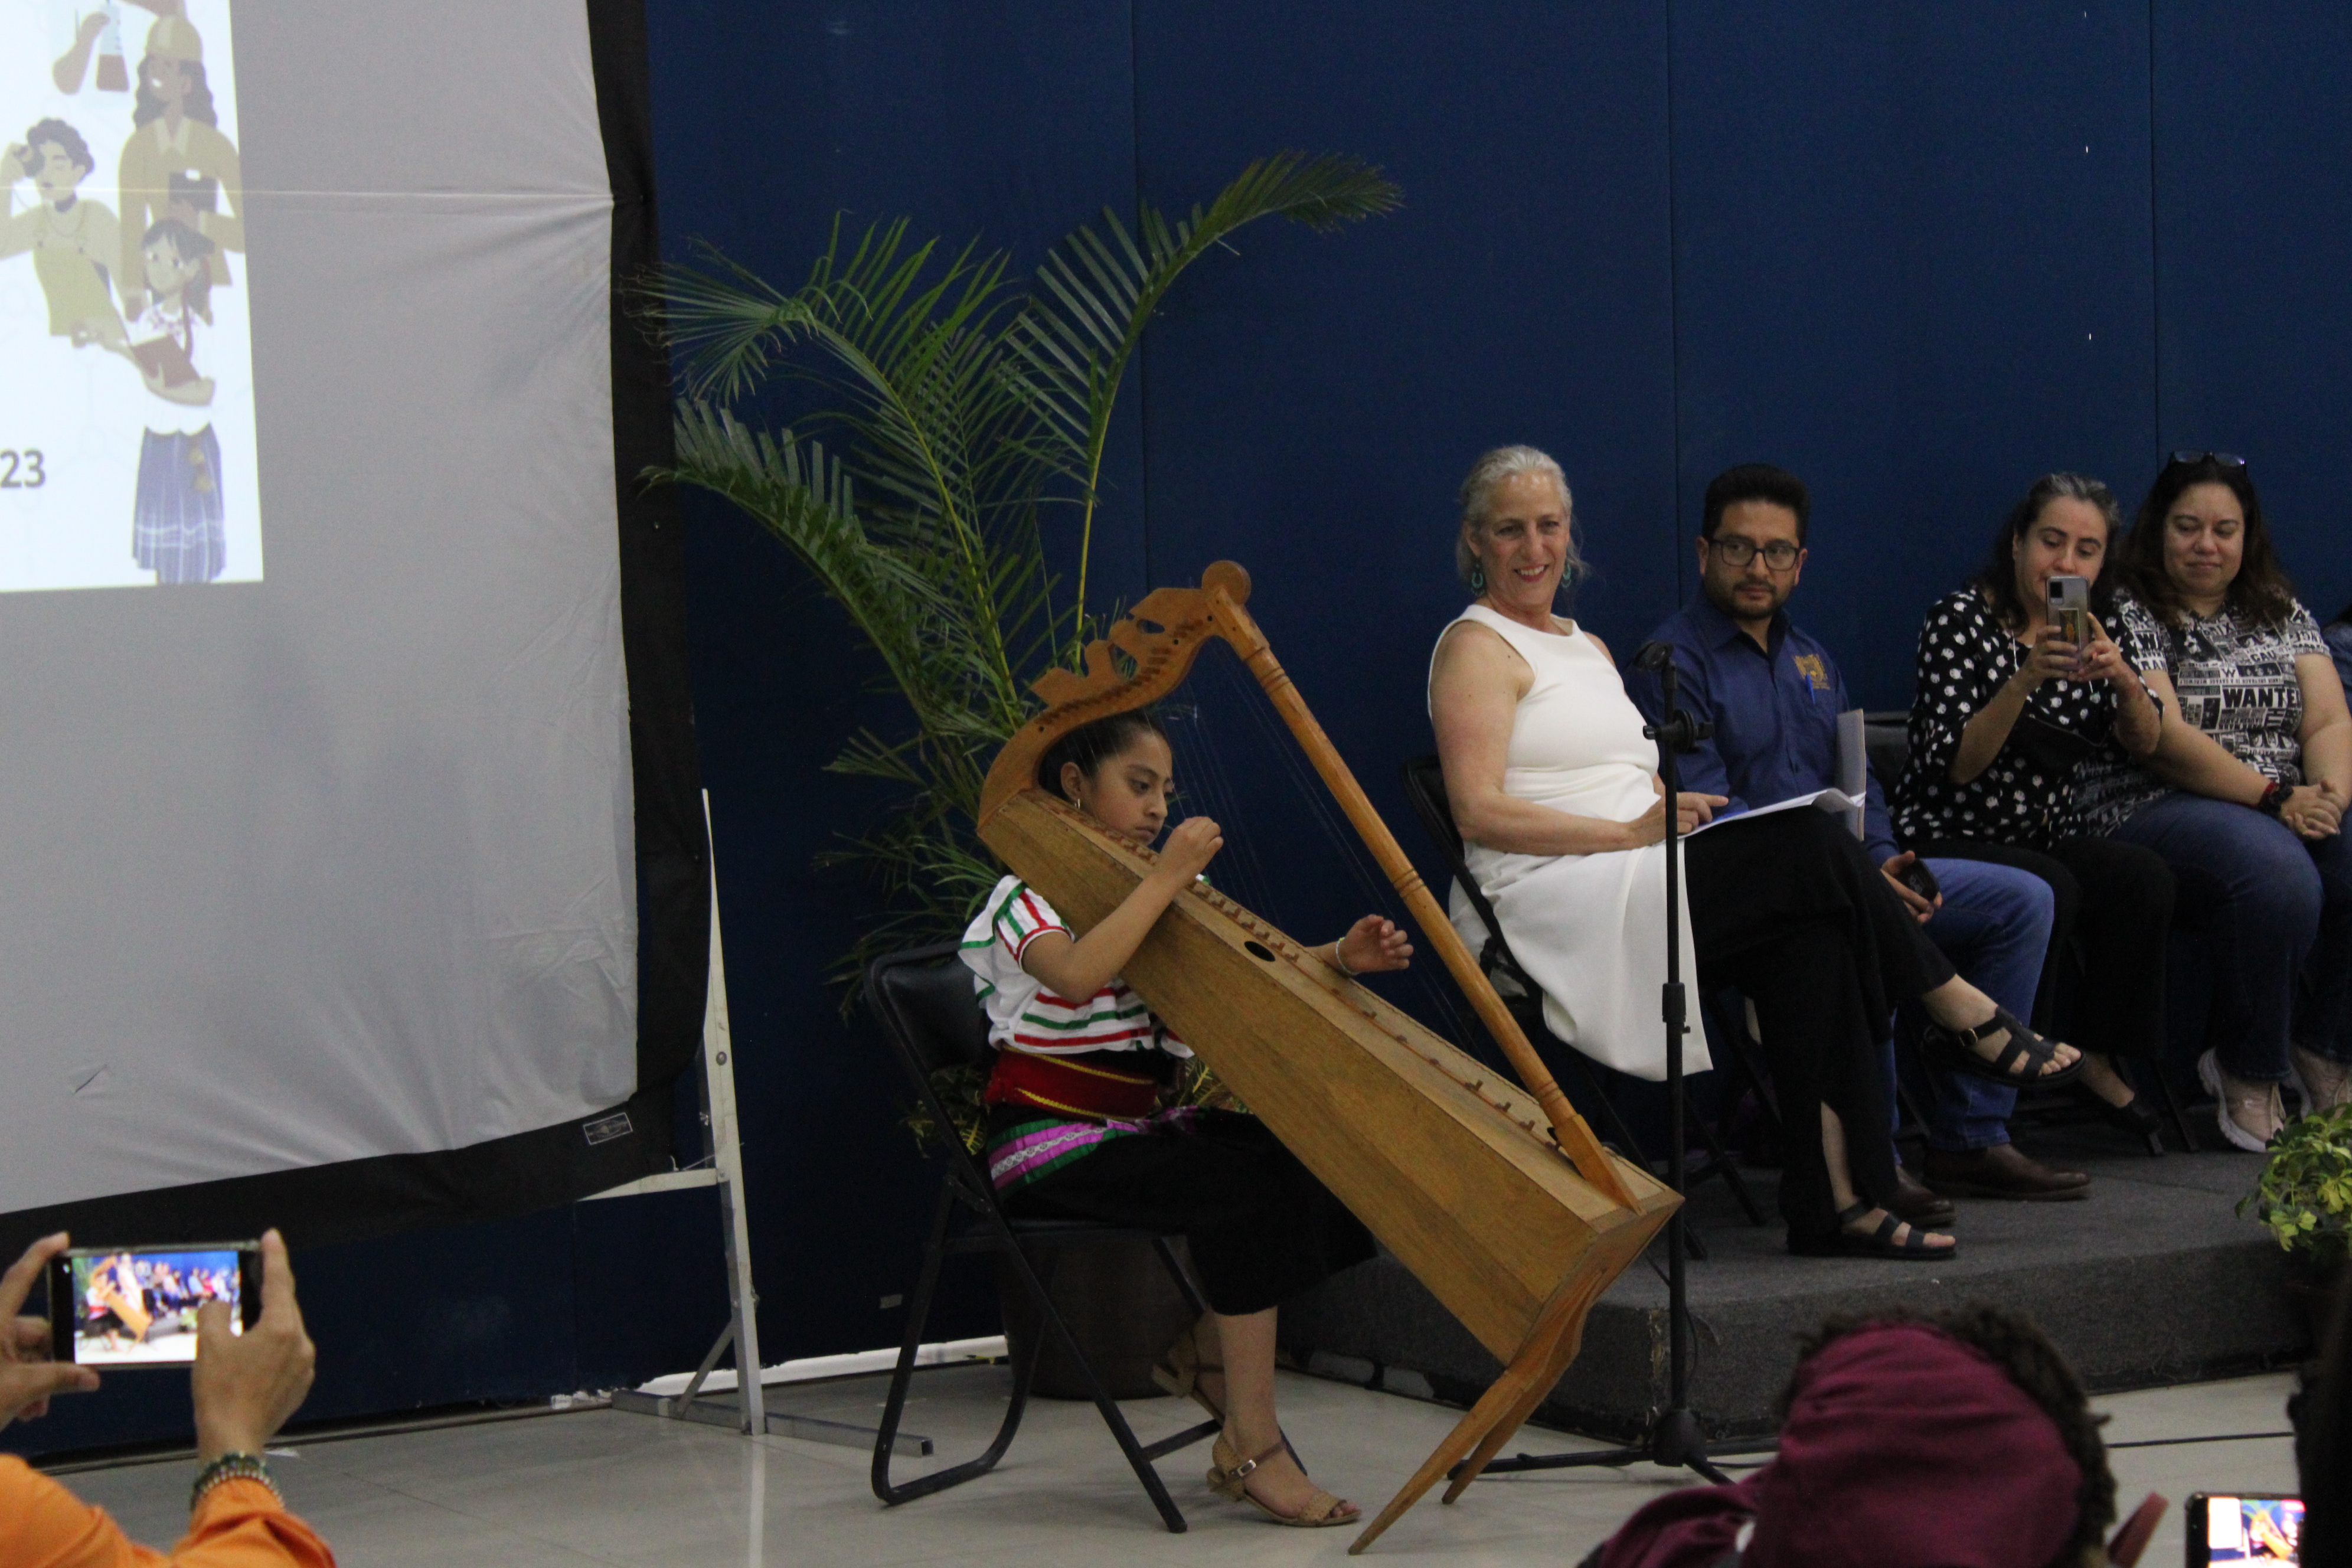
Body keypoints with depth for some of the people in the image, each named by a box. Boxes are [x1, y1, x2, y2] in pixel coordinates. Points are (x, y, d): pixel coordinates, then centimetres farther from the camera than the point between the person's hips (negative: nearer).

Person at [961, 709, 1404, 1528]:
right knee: (1250, 1186, -29)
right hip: (1054, 1145, -8)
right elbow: (1078, 975, -30)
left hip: (1136, 1130, 8)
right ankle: (1256, 1447, -26)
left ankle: (1202, 1352, 3)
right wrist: (1166, 879, -27)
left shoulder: (1148, 889, 17)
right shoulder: (1027, 896, -7)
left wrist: (1338, 958, -13)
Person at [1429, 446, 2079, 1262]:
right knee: (1810, 845, -22)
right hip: (1558, 905, -8)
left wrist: (1678, 807, -3)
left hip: (1637, 890, 8)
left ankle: (1838, 1199, -27)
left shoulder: (1588, 648, 26)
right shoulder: (1476, 647, 0)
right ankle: (1966, 1013, -5)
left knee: (1806, 934, -22)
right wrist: (1632, 829, -18)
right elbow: (1480, 813, -13)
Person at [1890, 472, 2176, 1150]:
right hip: (1948, 841, -6)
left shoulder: (2087, 629, 9)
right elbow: (1956, 765, -19)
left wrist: (2123, 678, -22)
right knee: (2047, 890, -33)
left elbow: (2143, 743, -1)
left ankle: (2099, 1064, -10)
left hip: (2046, 837, 6)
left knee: (2144, 880, -23)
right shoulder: (1962, 619, -10)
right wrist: (2026, 679, -33)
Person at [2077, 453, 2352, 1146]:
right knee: (2279, 872, -36)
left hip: (2291, 810, 5)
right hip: (2155, 808, -5)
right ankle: (2249, 1074, -17)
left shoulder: (2283, 615, 19)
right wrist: (2273, 797, -20)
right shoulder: (2130, 616, 1)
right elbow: (2163, 737, -12)